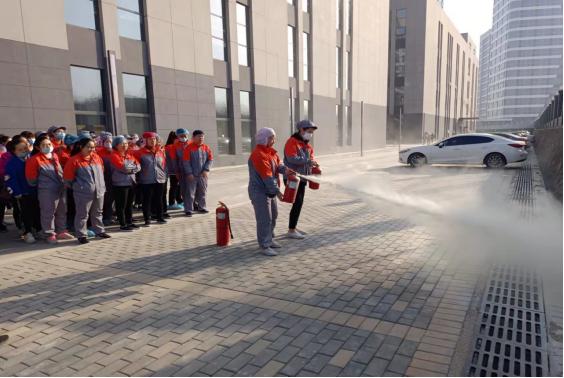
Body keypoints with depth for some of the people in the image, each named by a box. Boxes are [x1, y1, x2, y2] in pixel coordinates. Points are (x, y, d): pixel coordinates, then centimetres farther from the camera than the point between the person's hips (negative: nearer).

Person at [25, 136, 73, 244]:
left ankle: (61, 231, 27)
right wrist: (41, 185, 2)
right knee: (48, 213, -1)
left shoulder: (55, 156, 11)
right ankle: (50, 234, 10)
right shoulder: (35, 160, -9)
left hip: (61, 188, 7)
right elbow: (31, 177, -6)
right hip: (46, 191, -6)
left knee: (62, 212, 14)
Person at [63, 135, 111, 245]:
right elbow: (68, 177, -5)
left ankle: (99, 231, 29)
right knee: (82, 215, 4)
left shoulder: (97, 157, 6)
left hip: (99, 191, 5)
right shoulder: (74, 160, -11)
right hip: (83, 193, -5)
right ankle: (81, 235, 13)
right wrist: (77, 186, 6)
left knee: (97, 213, 17)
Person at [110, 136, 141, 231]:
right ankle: (123, 225, 9)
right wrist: (133, 165, -3)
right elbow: (124, 168, -20)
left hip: (132, 182, 7)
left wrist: (130, 169, -13)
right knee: (121, 205, 1)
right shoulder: (114, 155, -8)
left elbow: (138, 167, 4)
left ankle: (130, 222, 25)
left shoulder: (129, 154, 13)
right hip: (120, 184, -7)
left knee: (129, 205, 15)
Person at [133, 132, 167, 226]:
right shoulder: (140, 152, -3)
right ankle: (147, 219, 10)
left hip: (160, 180, 3)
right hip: (146, 181, -3)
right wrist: (142, 174, 0)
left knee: (158, 199, 12)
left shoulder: (160, 152, 8)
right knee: (147, 200, 3)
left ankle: (160, 217, 22)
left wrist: (164, 174, 8)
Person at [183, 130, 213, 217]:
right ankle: (188, 210, 5)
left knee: (202, 192, 14)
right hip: (192, 175, -4)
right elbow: (186, 162, -8)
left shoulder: (206, 148, 7)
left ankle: (202, 208, 28)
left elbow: (210, 160, 7)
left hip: (203, 175, 4)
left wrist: (206, 170, -7)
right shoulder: (188, 148, -5)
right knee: (190, 193, -2)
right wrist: (189, 173, -13)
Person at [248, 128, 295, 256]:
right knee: (265, 219, -7)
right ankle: (265, 246, 2)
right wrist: (277, 192, -24)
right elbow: (267, 177, -26)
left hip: (270, 190, 10)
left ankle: (269, 240, 32)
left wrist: (284, 170, -13)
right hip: (259, 192, -10)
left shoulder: (270, 152, 10)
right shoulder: (259, 155, -23)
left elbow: (277, 165, 11)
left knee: (273, 216, 19)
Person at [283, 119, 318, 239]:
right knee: (297, 203, -9)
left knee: (299, 203, 13)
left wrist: (313, 164, -5)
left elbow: (309, 159, 17)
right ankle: (291, 230, -1)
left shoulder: (307, 145, 15)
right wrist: (308, 161, -24)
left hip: (302, 178, 9)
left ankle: (294, 227, 26)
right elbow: (292, 158, -24)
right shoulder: (292, 142, -11)